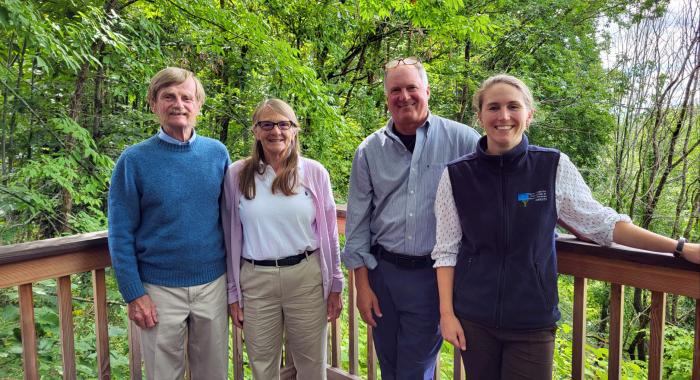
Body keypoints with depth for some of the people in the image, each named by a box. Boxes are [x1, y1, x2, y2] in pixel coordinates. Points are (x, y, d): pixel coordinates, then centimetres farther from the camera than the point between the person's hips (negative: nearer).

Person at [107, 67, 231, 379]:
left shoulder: (217, 153, 1)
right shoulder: (134, 160, -7)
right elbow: (121, 234, -5)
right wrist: (133, 294, -8)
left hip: (213, 283, 2)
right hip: (160, 290, -2)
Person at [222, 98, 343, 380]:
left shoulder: (314, 172, -2)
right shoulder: (237, 175, -1)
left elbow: (329, 232, 4)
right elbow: (230, 236, 4)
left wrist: (335, 285, 5)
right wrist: (232, 293, 5)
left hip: (307, 277, 0)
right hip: (256, 280, 1)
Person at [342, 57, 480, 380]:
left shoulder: (461, 140, -5)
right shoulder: (369, 150, 3)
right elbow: (357, 221, 6)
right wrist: (362, 283, 3)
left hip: (434, 274, -3)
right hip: (382, 271, 3)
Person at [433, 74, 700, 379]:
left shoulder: (554, 167, -6)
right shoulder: (456, 175, -5)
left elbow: (600, 223, 2)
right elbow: (446, 250, 0)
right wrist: (447, 313, -3)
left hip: (532, 321, 0)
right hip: (473, 319, 1)